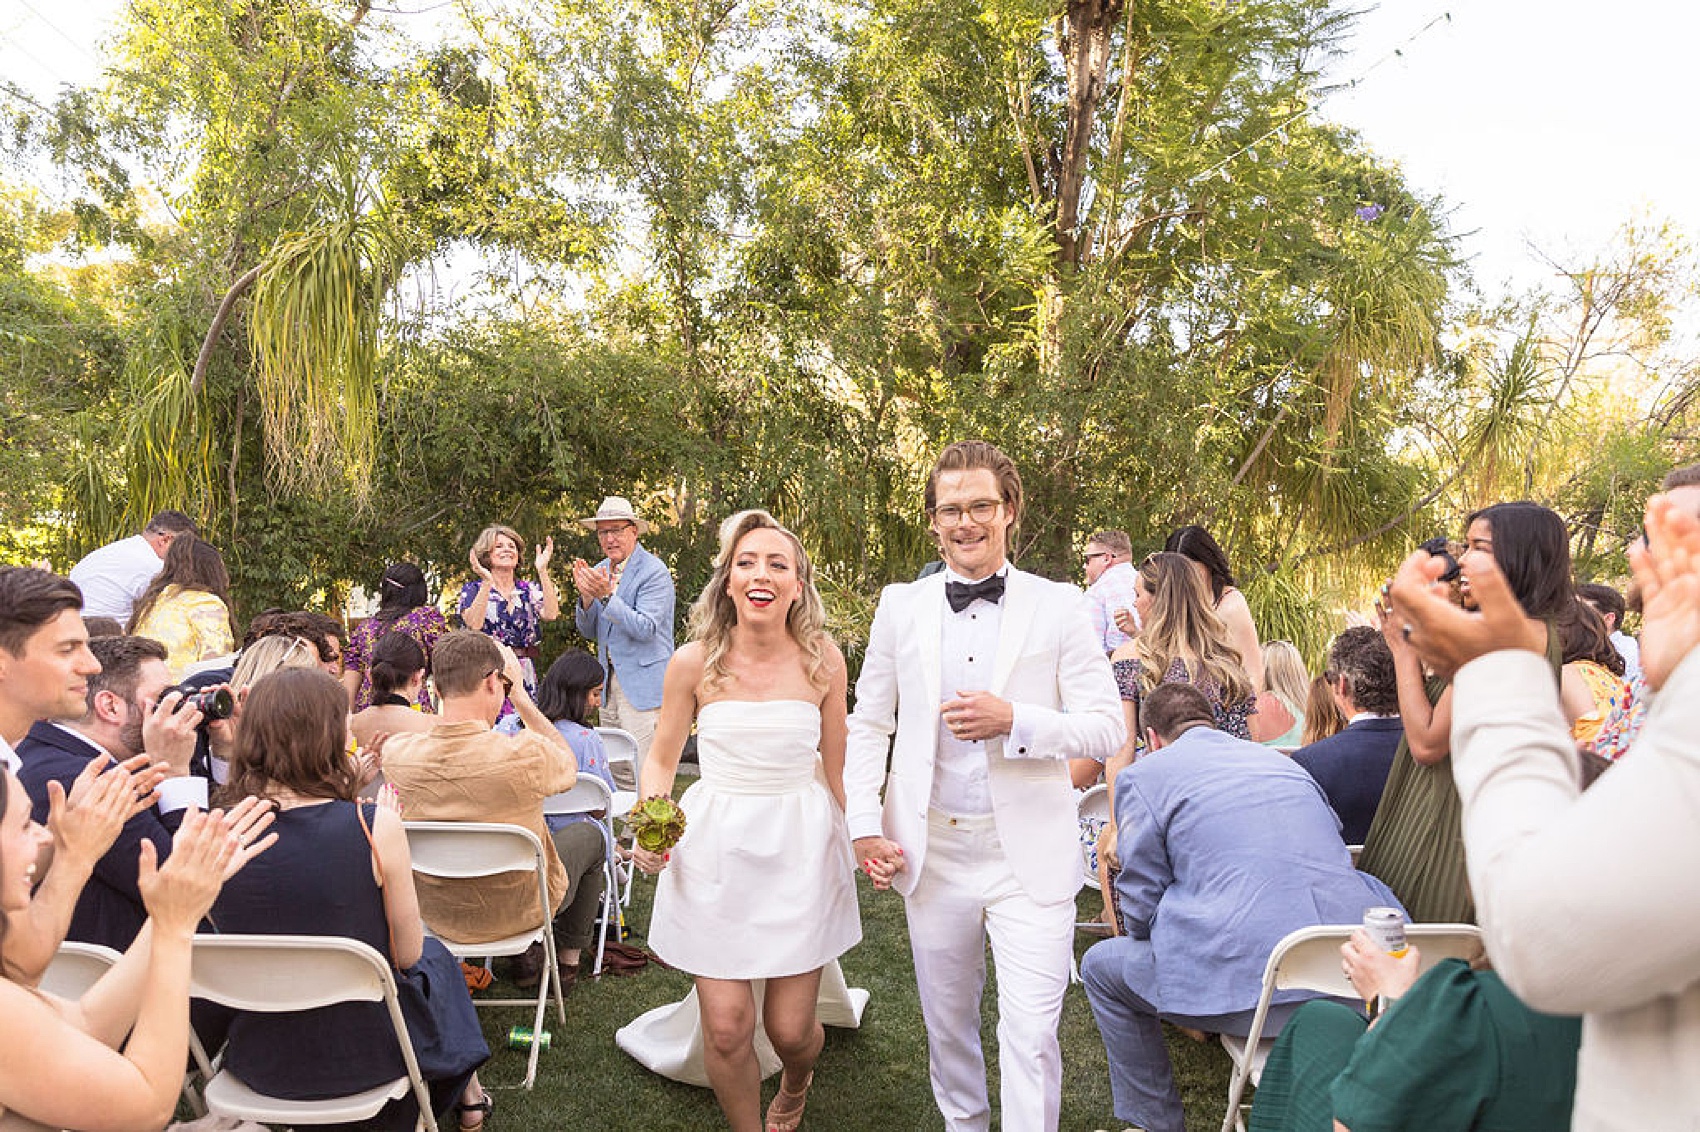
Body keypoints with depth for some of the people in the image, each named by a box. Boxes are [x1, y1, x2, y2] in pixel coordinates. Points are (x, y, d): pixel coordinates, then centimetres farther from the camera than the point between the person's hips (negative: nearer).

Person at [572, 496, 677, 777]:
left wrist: (606, 595, -24)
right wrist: (587, 596, -6)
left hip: (643, 687, -7)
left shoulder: (654, 571, -10)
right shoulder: (599, 570, 13)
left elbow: (646, 629, -18)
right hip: (609, 685, 7)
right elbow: (589, 632, 13)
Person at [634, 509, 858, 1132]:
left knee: (790, 1028, 5)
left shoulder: (822, 660, -5)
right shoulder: (693, 662, -6)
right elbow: (661, 759, 6)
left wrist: (858, 840, 6)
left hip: (801, 848, 0)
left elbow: (835, 765, 7)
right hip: (715, 851, 0)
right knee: (726, 1029, 0)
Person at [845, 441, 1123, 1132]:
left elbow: (1107, 729, -4)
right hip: (931, 851, 3)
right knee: (946, 1020, 18)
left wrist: (1014, 720, -20)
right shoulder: (900, 607, 4)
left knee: (1031, 1032, -2)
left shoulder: (1059, 607, -2)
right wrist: (865, 827, -1)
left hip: (1029, 853, -2)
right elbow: (868, 726, 9)